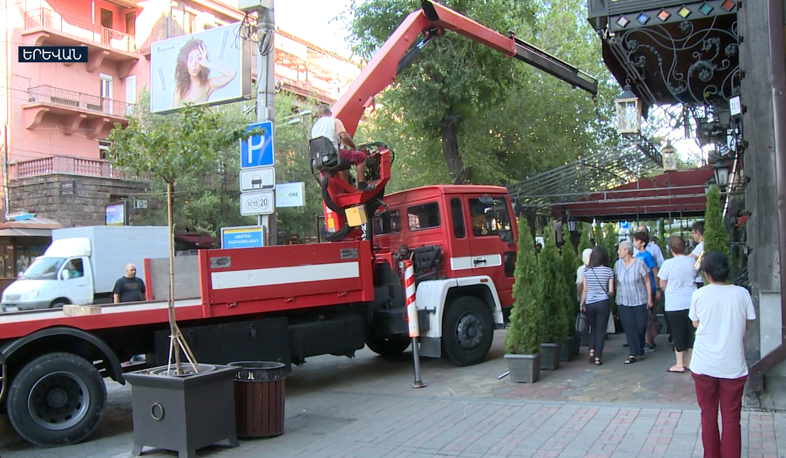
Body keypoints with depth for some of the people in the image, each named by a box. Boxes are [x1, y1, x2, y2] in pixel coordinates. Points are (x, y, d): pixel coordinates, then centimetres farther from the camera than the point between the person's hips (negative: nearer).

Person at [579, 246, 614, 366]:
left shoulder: (586, 271, -3)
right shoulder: (608, 271, -4)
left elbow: (585, 289, 0)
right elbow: (611, 291, -3)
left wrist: (581, 303, 10)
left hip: (589, 303, 1)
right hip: (603, 303, -1)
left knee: (593, 328, 19)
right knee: (601, 330, 6)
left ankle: (592, 351, 4)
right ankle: (598, 357, 5)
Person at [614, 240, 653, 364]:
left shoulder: (639, 263, -10)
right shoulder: (618, 264, 1)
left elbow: (647, 281, -4)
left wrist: (650, 298, -5)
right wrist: (616, 296, 7)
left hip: (639, 300, -2)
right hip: (623, 302, 2)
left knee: (641, 326, 2)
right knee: (629, 328, -2)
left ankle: (639, 351, 23)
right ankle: (634, 354, 2)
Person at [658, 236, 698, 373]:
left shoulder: (668, 263, -14)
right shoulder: (692, 261, -1)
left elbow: (662, 285, -6)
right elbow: (694, 278, 15)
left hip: (674, 304, -4)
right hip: (691, 302, 4)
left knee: (678, 333, 3)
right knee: (690, 332, 13)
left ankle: (679, 364, 8)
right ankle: (689, 362, 22)